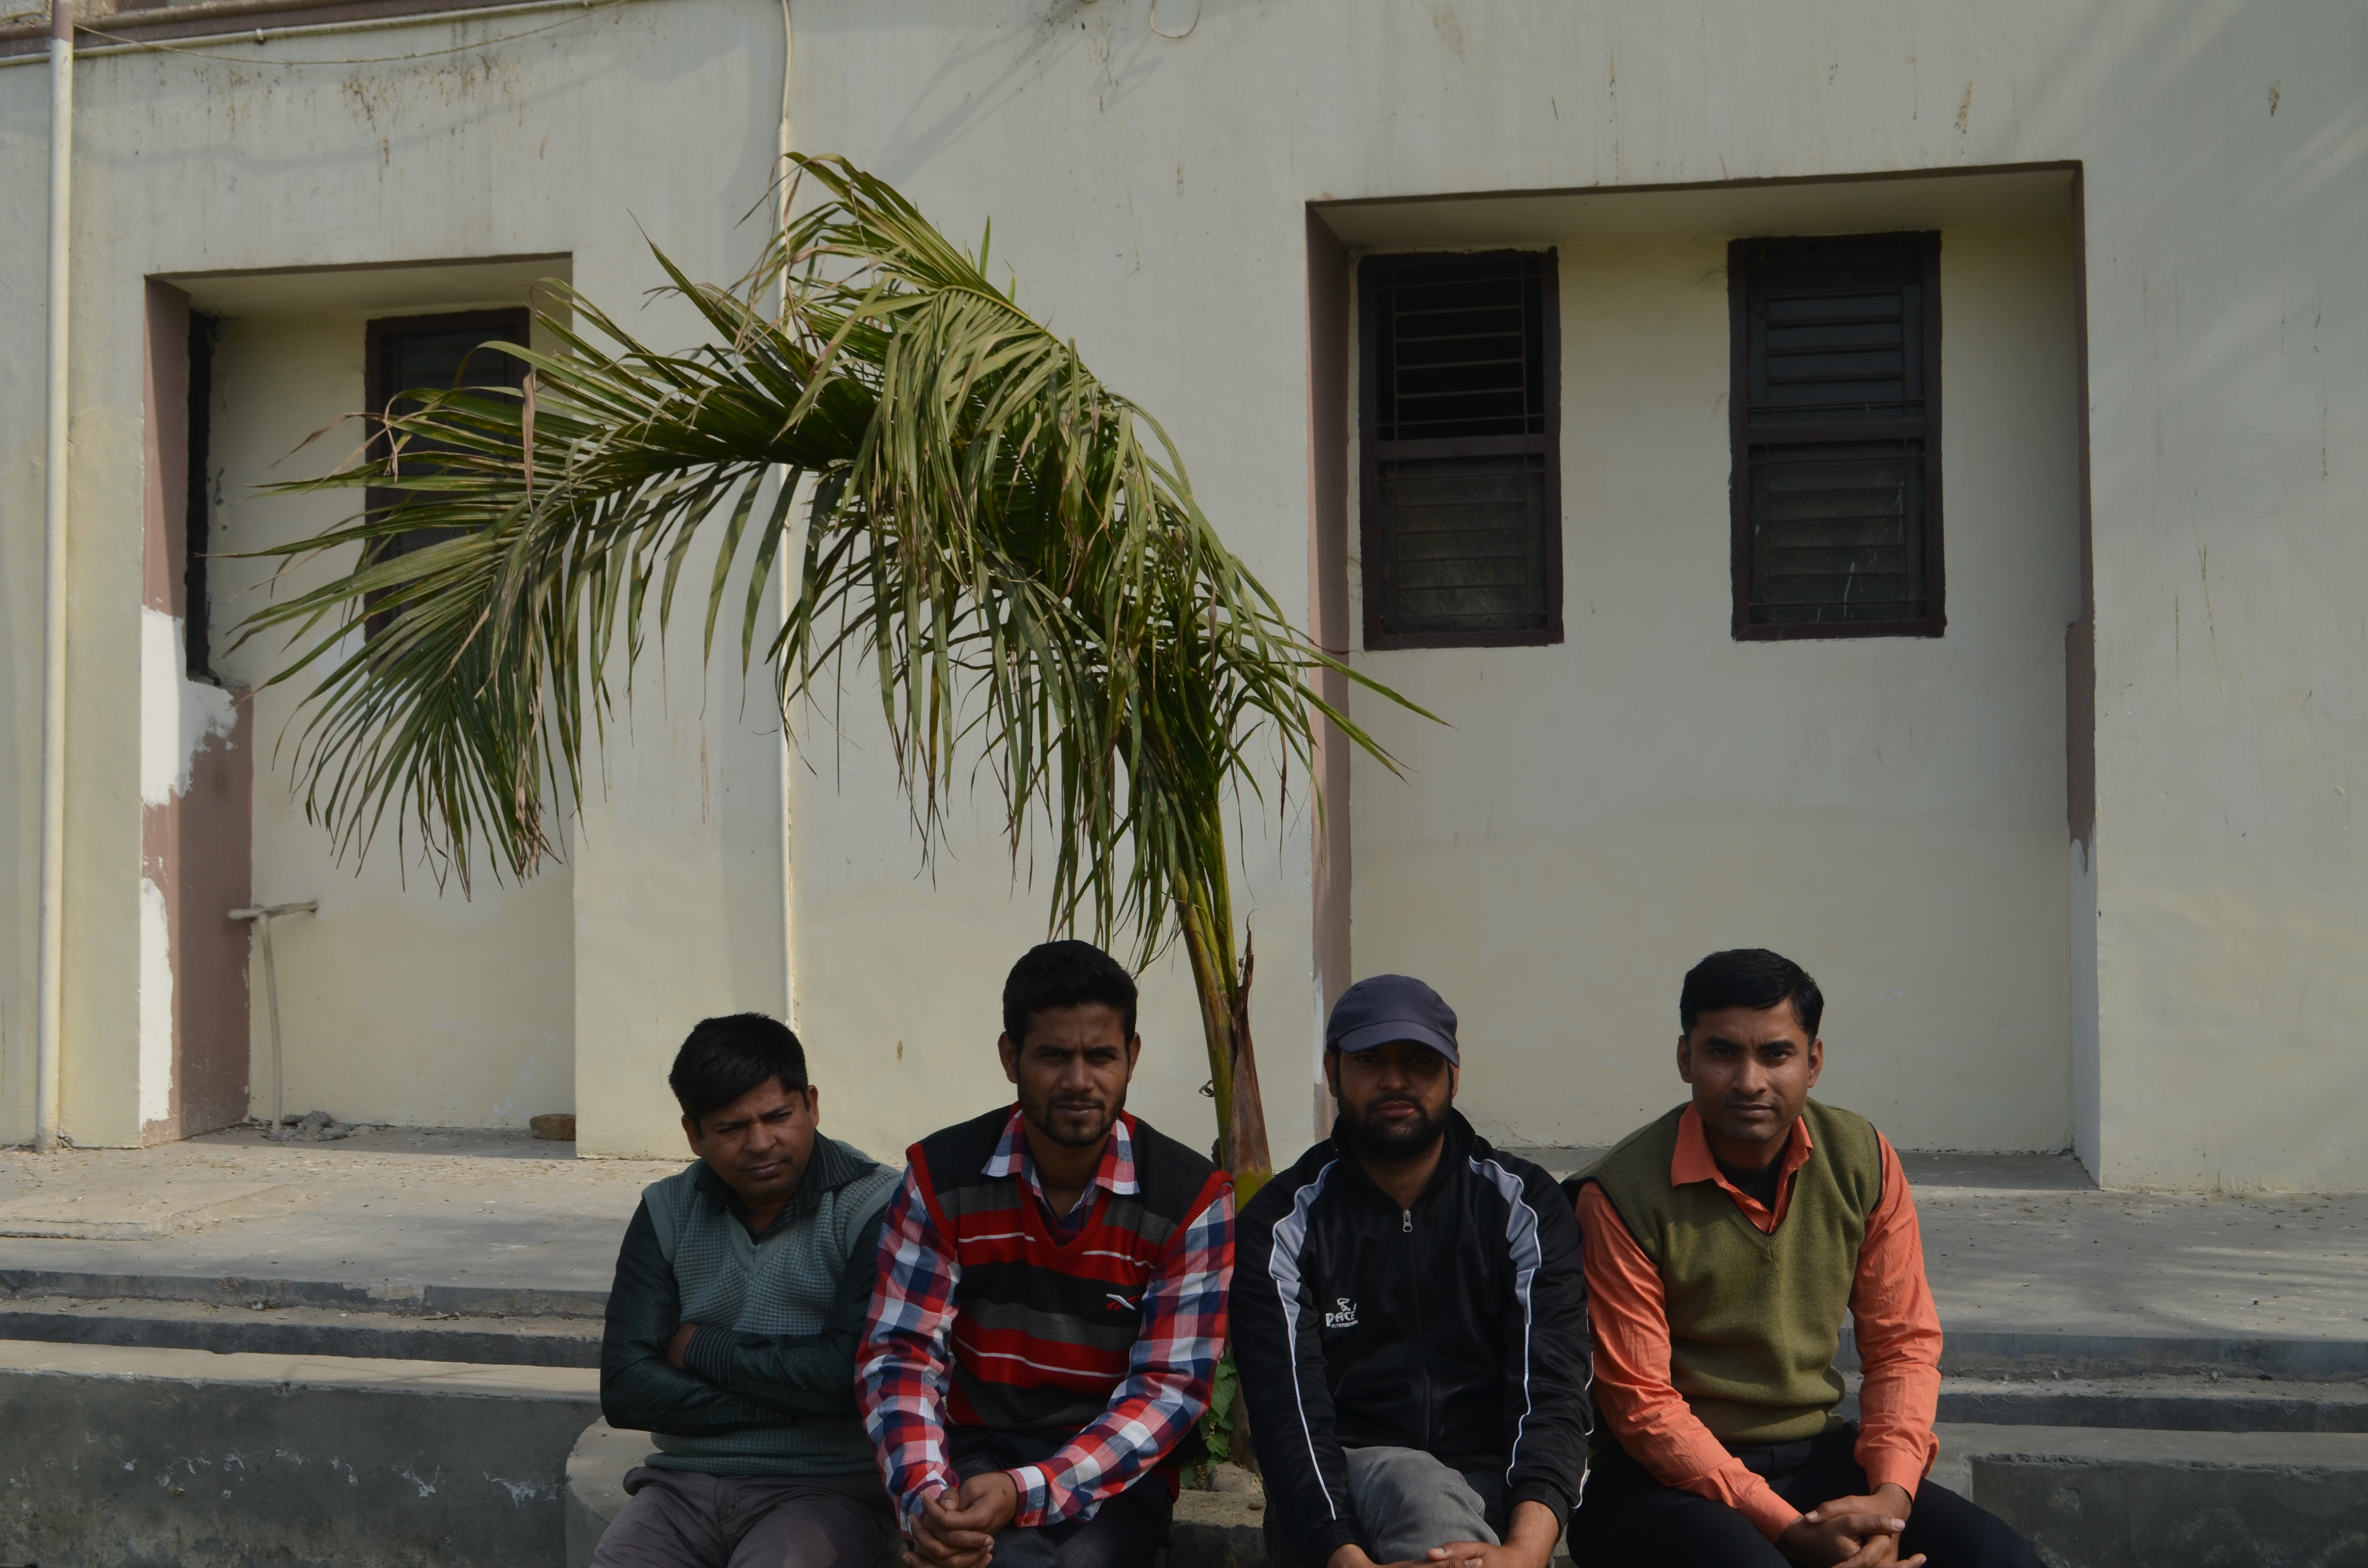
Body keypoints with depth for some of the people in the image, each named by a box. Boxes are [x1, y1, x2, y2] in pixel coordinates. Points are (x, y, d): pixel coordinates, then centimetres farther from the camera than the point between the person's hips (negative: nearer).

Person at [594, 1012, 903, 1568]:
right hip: (687, 1485, 4)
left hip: (829, 1486, -4)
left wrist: (701, 1350, -4)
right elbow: (624, 1389, 2)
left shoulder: (875, 1208, -6)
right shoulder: (667, 1213, 10)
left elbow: (851, 1373, -17)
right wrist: (780, 1405, -8)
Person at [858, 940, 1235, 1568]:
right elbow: (901, 1352, -4)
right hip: (978, 1450, 0)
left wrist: (1026, 1492, -22)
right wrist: (924, 1493, -23)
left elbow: (1170, 1387, -9)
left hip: (1115, 1470, 1)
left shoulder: (1193, 1199, -7)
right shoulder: (940, 1176, -2)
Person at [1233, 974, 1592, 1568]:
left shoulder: (1526, 1207, 2)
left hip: (1490, 1486, 1)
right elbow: (1290, 1413, -12)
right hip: (1341, 1494, -1)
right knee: (1418, 1486, -35)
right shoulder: (1284, 1223, 0)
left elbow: (1551, 1390, -11)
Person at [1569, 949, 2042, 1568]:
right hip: (1668, 1473, -4)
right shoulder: (1620, 1196, -14)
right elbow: (1642, 1402, -12)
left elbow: (1903, 1344, 5)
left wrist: (1890, 1495, -13)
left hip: (1819, 1452, 5)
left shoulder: (1864, 1161, 0)